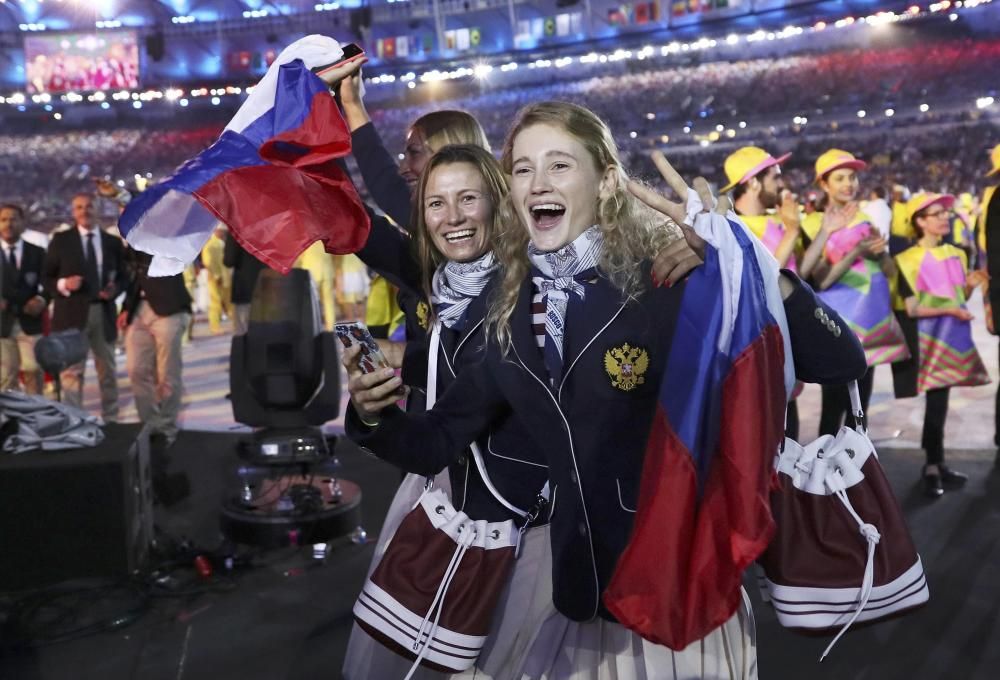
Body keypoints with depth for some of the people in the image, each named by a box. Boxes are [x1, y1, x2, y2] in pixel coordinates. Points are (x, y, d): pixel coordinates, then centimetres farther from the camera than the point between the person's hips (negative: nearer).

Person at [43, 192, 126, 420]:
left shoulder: (113, 242, 10)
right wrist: (63, 284, -18)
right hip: (72, 313, -3)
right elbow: (47, 277, 1)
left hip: (103, 312, 3)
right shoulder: (61, 240, 3)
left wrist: (114, 288, -10)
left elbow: (122, 276, 11)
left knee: (107, 369, 11)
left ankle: (111, 419, 22)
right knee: (72, 371, -1)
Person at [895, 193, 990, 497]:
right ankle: (934, 466, 5)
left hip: (955, 335, 6)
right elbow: (912, 308, -14)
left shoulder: (956, 254, 11)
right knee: (936, 402, -6)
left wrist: (970, 286, -3)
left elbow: (959, 299, 17)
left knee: (940, 401, 10)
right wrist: (950, 310, -21)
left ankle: (935, 465, 18)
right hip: (931, 337, -6)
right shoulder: (909, 260, -10)